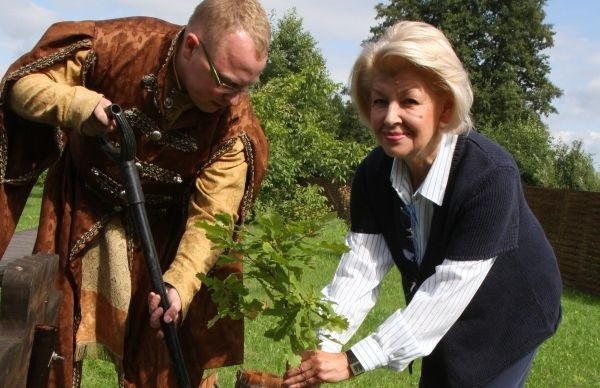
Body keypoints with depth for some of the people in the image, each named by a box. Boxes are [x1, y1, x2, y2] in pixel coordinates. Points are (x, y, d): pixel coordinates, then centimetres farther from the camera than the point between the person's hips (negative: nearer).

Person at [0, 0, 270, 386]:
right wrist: (77, 104, -36)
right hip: (81, 209, 0)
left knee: (158, 354, 4)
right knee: (55, 328, 9)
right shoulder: (116, 44, -27)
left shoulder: (235, 123, -24)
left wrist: (179, 284, -37)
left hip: (160, 228, 0)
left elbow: (210, 218, -22)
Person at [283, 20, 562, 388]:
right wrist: (322, 348, -35)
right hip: (446, 322, 5)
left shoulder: (490, 176, -34)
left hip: (508, 316, -5)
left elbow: (448, 291, -35)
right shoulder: (374, 173, -16)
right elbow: (360, 268, -21)